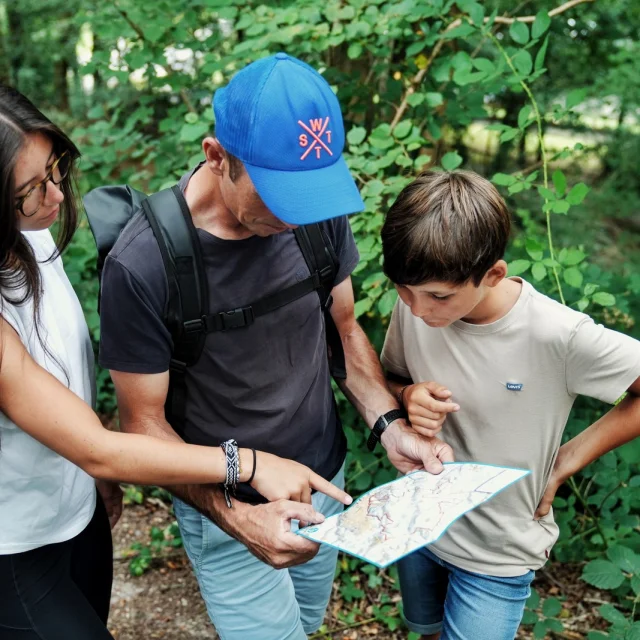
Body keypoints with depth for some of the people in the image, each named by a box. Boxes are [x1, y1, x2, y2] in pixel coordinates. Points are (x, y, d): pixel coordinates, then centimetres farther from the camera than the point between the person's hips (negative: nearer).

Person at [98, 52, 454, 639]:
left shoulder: (319, 209, -14)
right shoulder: (141, 265, -28)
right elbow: (144, 422, -17)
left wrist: (389, 424, -14)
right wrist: (234, 517, -29)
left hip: (327, 479, 5)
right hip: (227, 505, -4)